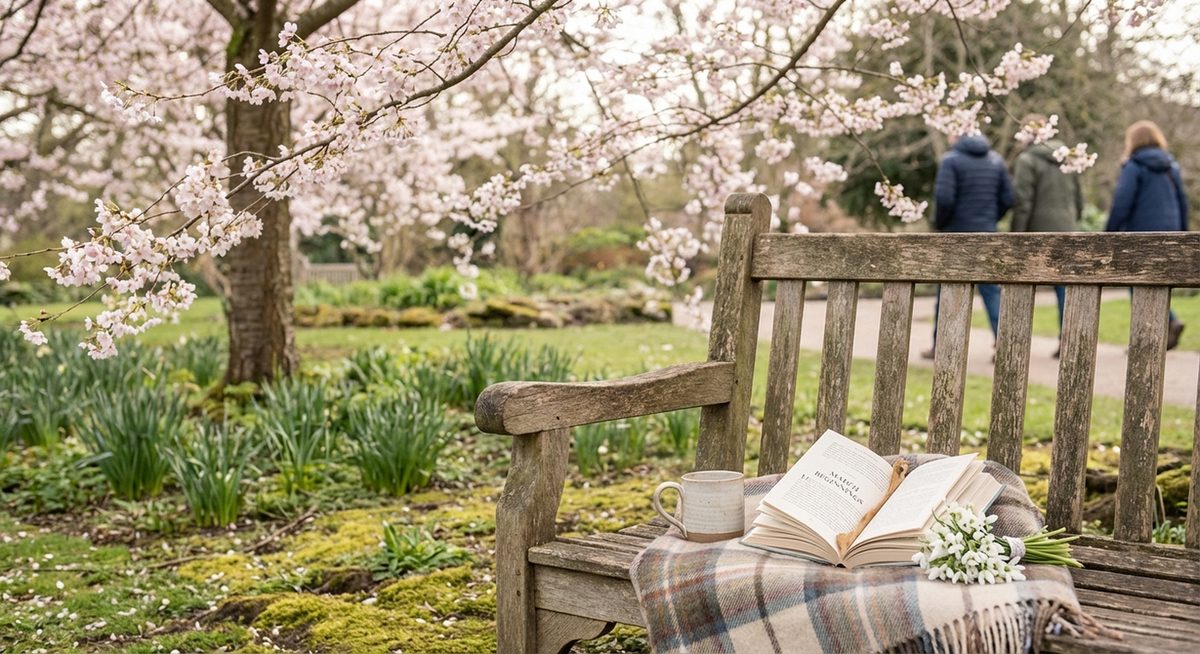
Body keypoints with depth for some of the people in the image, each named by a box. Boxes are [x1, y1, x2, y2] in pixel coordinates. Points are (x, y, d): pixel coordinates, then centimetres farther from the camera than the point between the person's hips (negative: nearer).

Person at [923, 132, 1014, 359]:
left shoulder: (951, 159, -10)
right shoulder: (995, 160, 7)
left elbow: (944, 197, -20)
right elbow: (1007, 199, 5)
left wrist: (939, 223, -4)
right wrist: (990, 221, 15)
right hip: (986, 234, 4)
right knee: (991, 290, 5)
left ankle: (940, 345, 14)